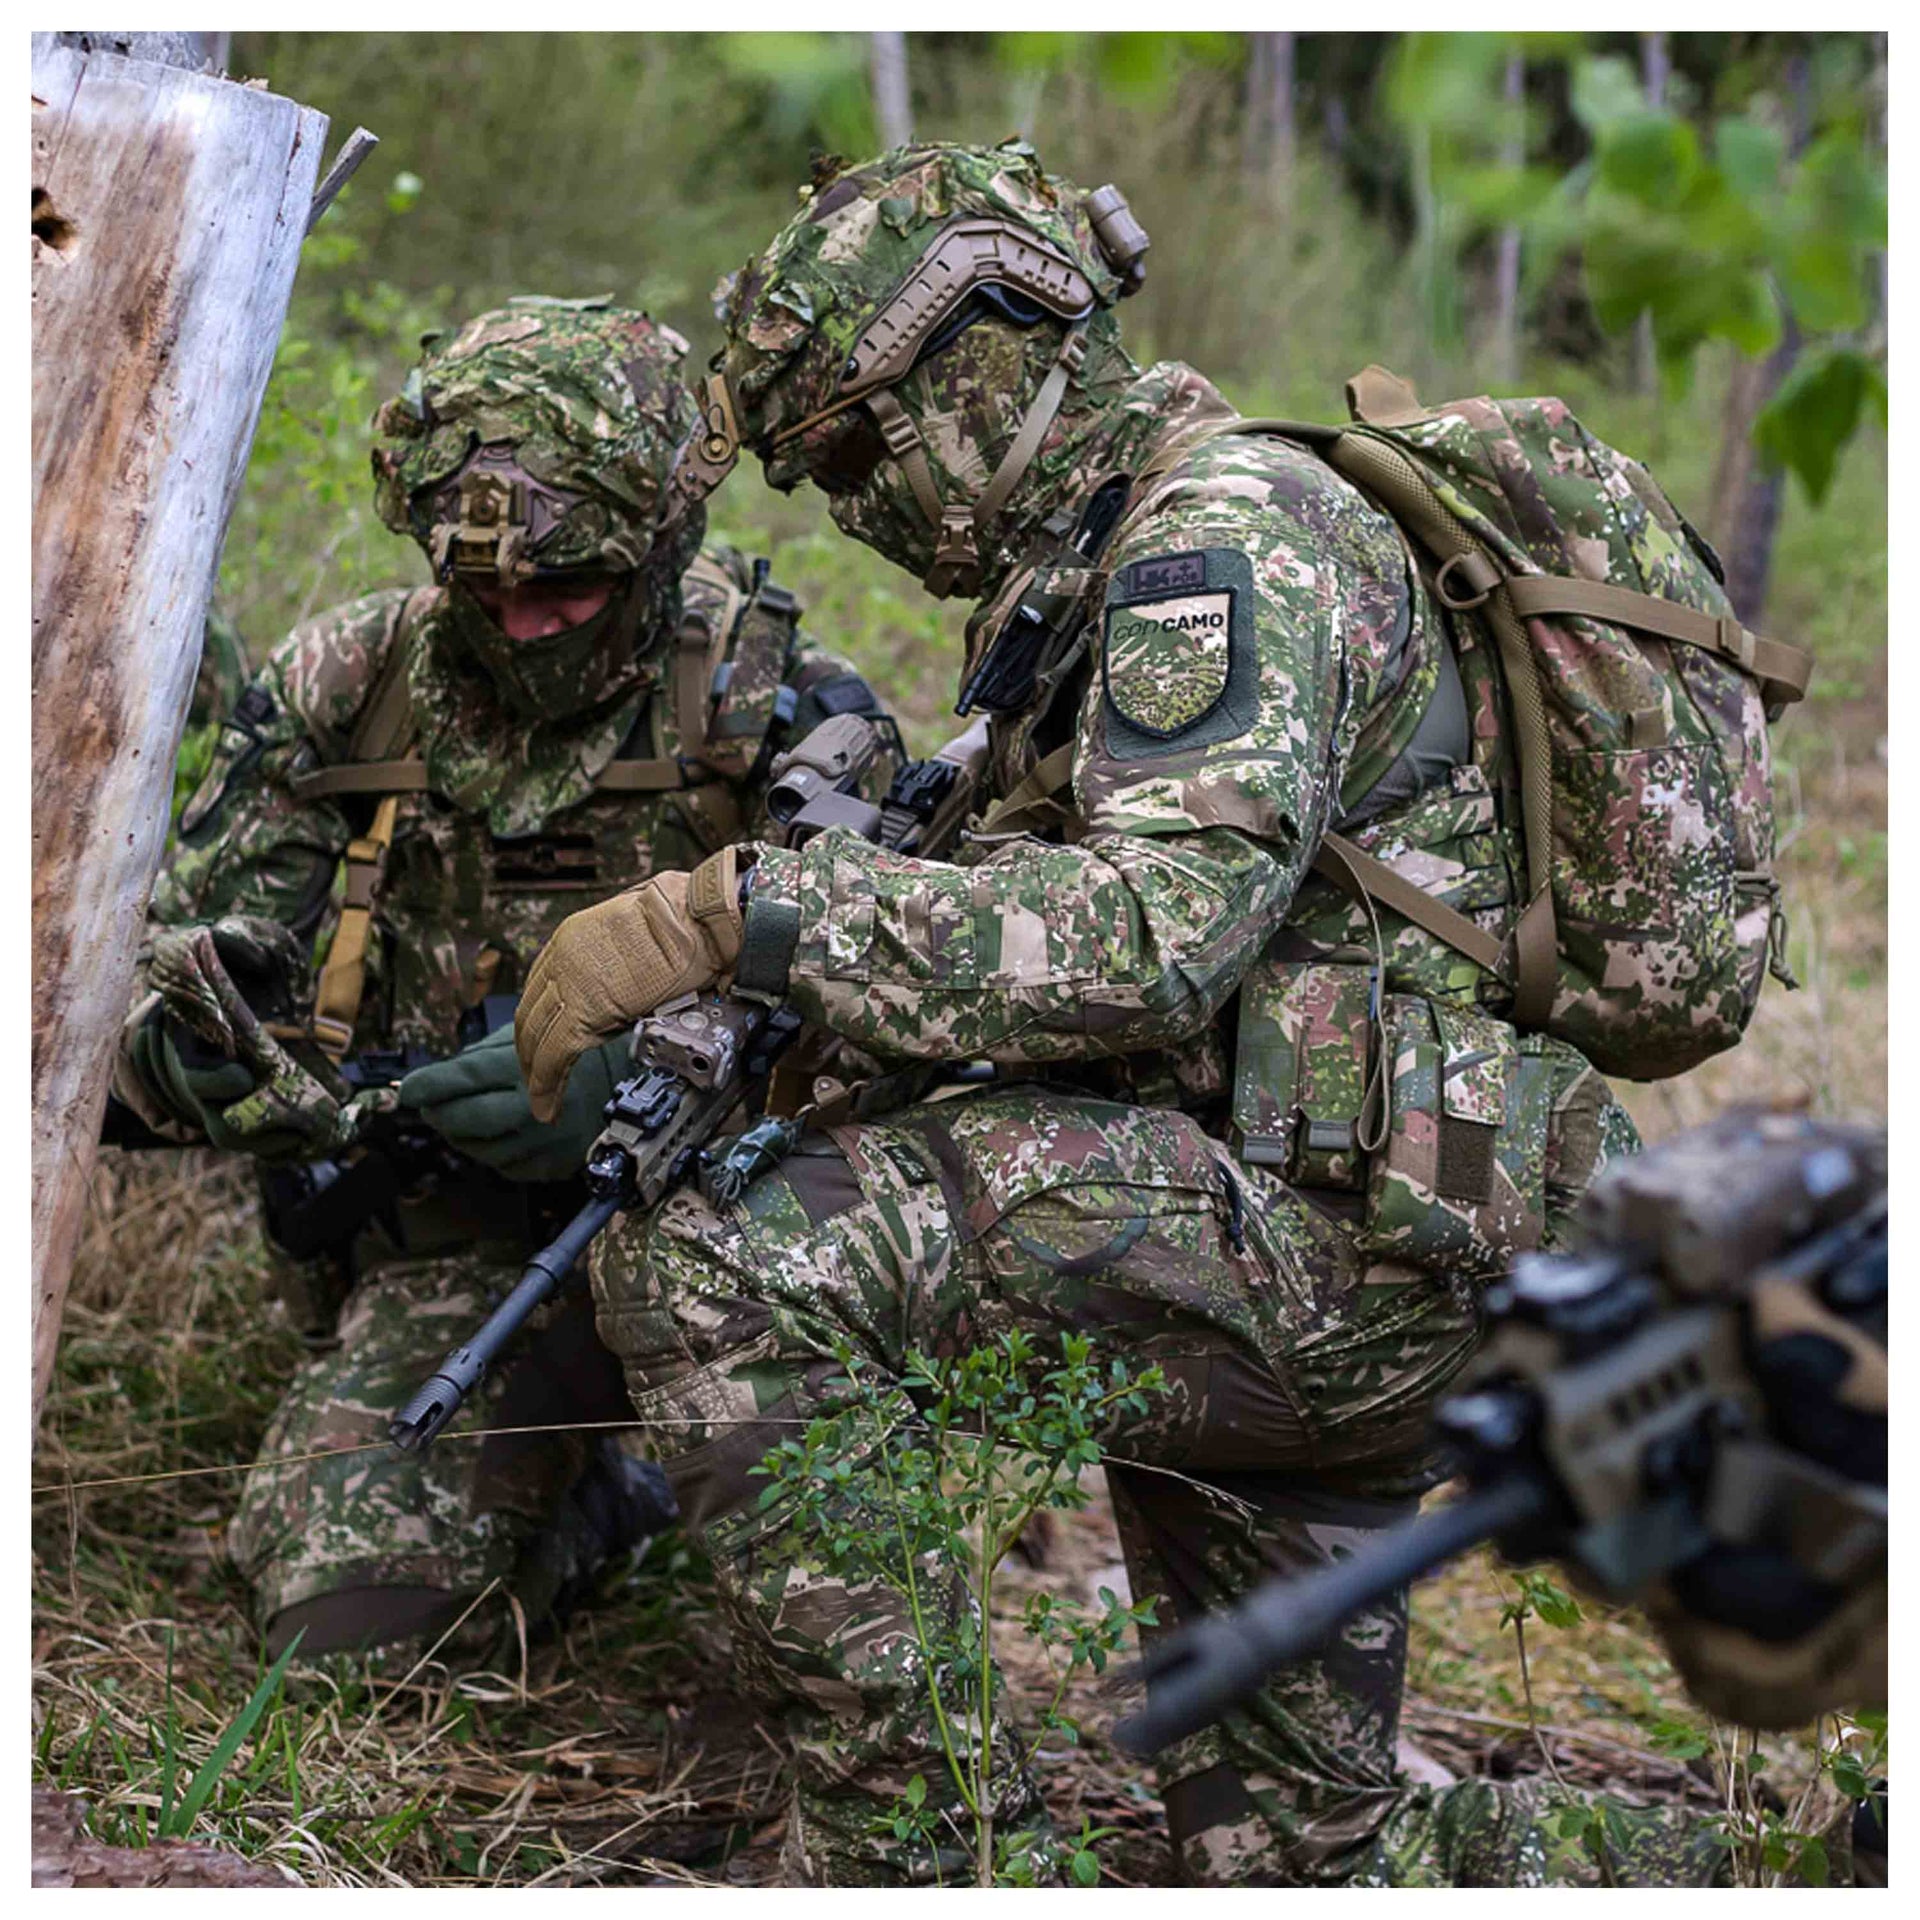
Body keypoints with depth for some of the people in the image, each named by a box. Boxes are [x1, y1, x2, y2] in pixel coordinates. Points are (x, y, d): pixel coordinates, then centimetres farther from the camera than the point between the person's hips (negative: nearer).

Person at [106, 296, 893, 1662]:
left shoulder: (765, 700, -8)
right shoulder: (341, 691, 1)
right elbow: (177, 963, 4)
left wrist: (627, 1074, -36)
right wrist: (191, 1046, -23)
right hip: (447, 1252, 2)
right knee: (351, 1614, -15)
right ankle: (579, 1489, 19)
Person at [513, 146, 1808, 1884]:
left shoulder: (1230, 529, -11)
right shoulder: (1093, 578, 22)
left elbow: (1156, 931, -26)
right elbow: (1037, 919, 19)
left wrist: (741, 912, -27)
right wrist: (748, 1021, 1)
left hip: (1317, 1224, -11)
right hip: (1337, 1283, 11)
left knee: (709, 1270, -22)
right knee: (1300, 1855, 18)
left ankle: (903, 1848, -16)